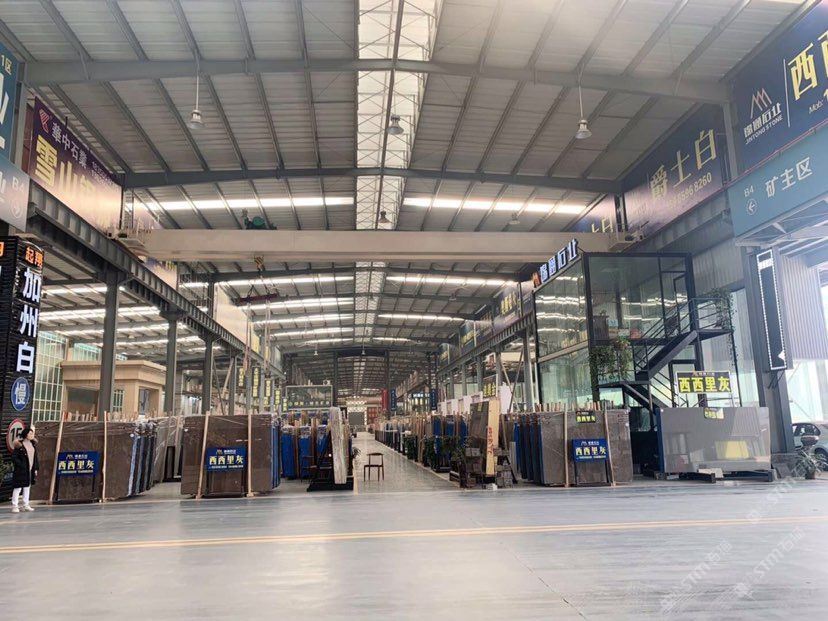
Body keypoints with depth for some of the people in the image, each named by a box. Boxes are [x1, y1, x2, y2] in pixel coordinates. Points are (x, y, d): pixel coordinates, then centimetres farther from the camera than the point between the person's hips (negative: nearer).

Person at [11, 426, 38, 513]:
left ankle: (26, 505, 21)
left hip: (30, 470, 7)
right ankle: (14, 506, 2)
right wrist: (21, 465, -18)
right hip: (21, 470, -7)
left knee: (27, 487, 14)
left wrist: (35, 469, 10)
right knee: (18, 488, -4)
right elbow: (14, 457, -12)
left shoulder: (33, 444, 8)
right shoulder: (19, 444, -11)